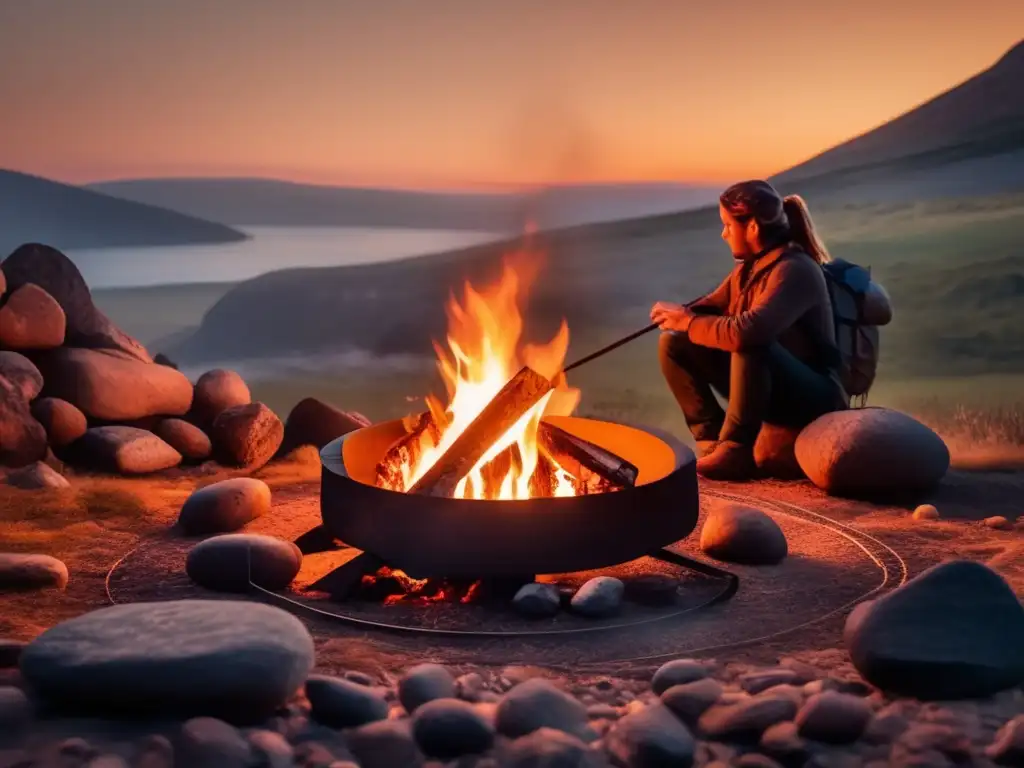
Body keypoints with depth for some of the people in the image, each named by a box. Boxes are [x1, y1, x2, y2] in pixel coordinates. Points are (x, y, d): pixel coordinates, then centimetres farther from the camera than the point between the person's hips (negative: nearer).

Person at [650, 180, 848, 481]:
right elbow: (713, 306, 14)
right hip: (764, 388, 9)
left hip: (813, 396, -9)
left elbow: (746, 332, -38)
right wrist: (679, 313, -9)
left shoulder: (795, 270, -24)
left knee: (750, 347, -38)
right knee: (674, 344, -2)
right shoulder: (750, 266, 3)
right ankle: (713, 440, -5)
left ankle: (736, 450, -26)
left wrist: (689, 323, -24)